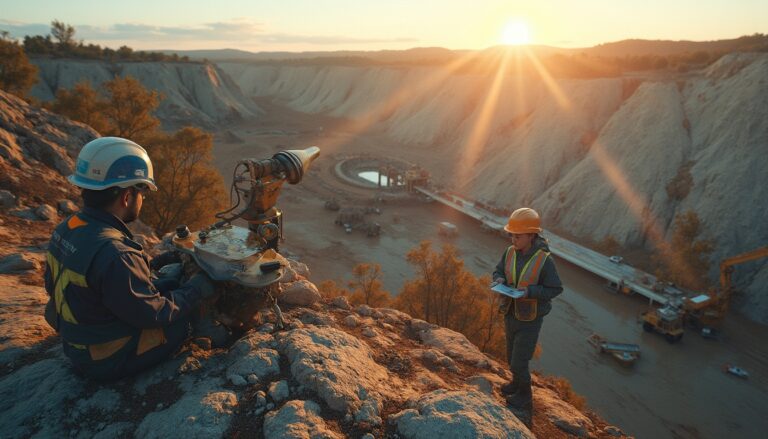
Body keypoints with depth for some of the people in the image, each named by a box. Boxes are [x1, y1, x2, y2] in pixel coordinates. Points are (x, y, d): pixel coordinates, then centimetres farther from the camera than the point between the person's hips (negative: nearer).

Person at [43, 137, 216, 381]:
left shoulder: (64, 230, -7)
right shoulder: (115, 255, -35)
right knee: (194, 310, 2)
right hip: (111, 362, -8)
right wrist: (195, 290, -11)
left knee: (172, 284, 15)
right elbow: (152, 315, -26)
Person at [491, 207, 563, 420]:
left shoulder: (544, 260, -23)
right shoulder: (510, 253, -9)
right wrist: (499, 279, -16)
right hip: (510, 314, 6)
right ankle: (517, 383, 51)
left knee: (519, 363, 3)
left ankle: (524, 396, 29)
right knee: (512, 357, 24)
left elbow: (555, 288, -16)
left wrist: (530, 292, -29)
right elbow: (498, 270, 7)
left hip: (530, 320, -5)